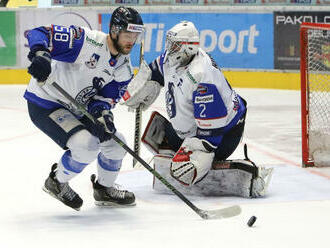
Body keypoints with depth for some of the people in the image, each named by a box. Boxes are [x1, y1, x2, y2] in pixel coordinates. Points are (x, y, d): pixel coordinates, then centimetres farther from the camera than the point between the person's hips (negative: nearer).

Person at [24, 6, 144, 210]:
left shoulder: (123, 67, -1)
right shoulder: (87, 41, -25)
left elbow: (109, 95, -6)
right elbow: (39, 34, -27)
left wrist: (102, 111, -29)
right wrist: (40, 54, -48)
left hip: (77, 110, 8)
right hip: (45, 103, -8)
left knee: (116, 144, 9)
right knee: (87, 145, -24)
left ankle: (104, 189, 32)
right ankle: (57, 182, 1)